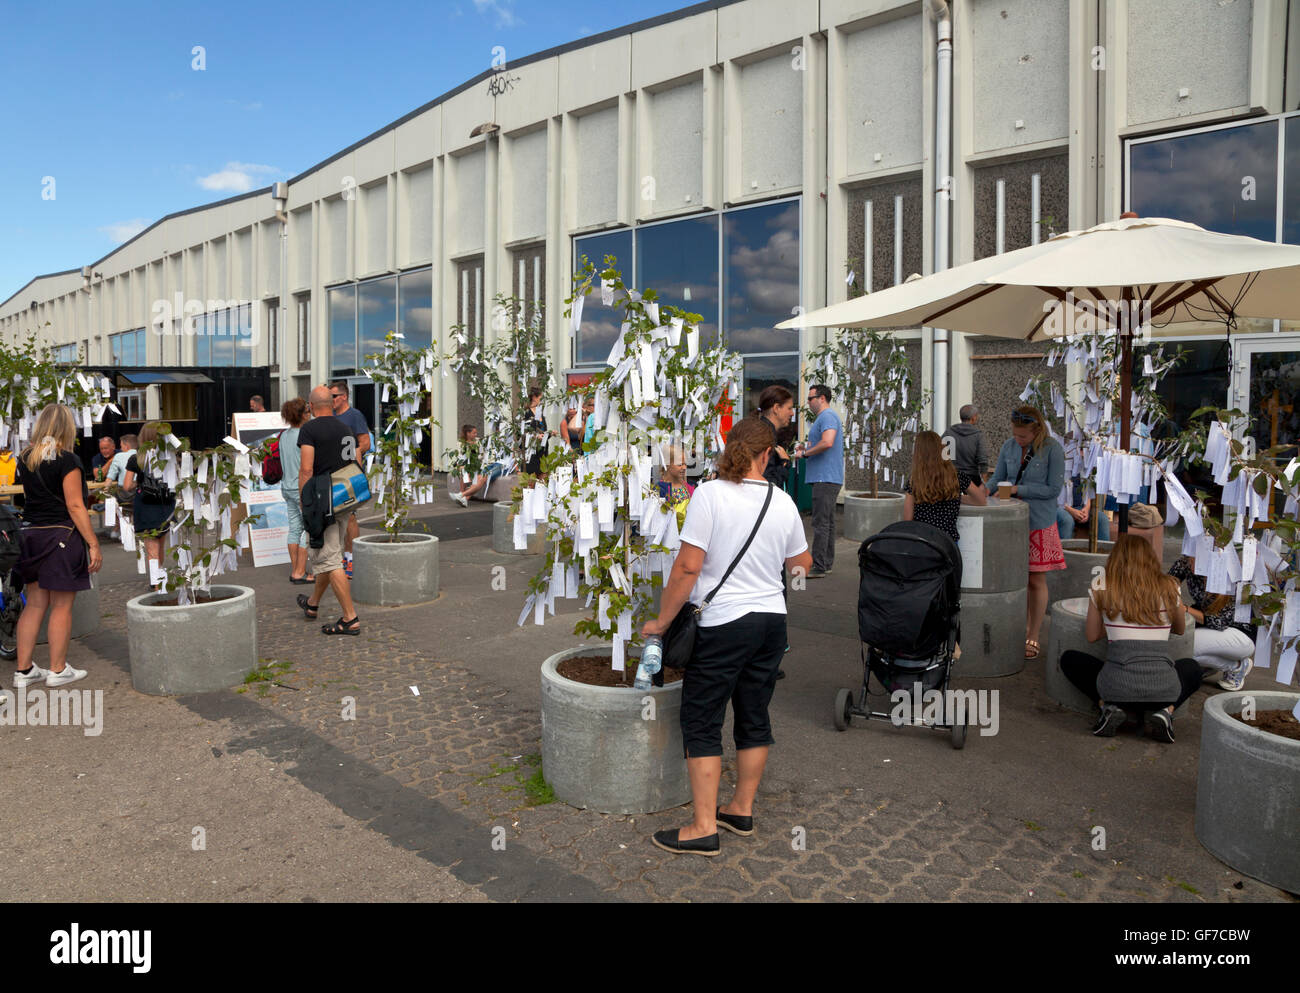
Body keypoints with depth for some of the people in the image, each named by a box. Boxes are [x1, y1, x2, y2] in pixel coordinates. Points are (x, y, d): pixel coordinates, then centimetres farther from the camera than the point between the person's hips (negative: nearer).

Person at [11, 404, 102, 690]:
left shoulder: (25, 459, 8)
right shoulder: (67, 460, -12)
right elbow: (75, 506, -15)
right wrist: (94, 545, -13)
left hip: (31, 535, 7)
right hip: (62, 536, -6)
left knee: (34, 604, 12)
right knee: (61, 606, 2)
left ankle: (24, 670, 15)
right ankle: (58, 670, 9)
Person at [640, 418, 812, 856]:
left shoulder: (709, 494, -13)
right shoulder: (783, 502, 3)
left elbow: (688, 566, -17)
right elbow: (802, 565, 16)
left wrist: (662, 621, -7)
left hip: (723, 625, -5)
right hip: (772, 620, 6)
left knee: (701, 722, 3)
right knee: (754, 718, 16)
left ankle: (704, 827, 5)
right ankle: (742, 809, 29)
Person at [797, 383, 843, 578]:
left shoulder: (827, 416, -12)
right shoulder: (825, 416, 22)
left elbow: (827, 442, -27)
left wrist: (806, 453, -14)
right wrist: (807, 447, 14)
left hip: (825, 479, -11)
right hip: (828, 478, 11)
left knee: (821, 522, -10)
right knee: (827, 522, 13)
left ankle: (818, 567, -10)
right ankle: (827, 563, 20)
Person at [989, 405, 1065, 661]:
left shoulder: (1052, 449, -11)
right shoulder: (1009, 447, 3)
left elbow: (1054, 489, -12)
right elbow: (998, 477, 10)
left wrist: (1018, 489, -18)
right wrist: (987, 488, -11)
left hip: (1039, 524, -4)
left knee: (1036, 581, 5)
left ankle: (1033, 638, 15)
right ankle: (1023, 628, 25)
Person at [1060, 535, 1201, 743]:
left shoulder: (1102, 591, 3)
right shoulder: (1169, 588, 7)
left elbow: (1092, 635, 14)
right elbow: (1180, 629, 24)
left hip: (1117, 686, -2)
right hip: (1163, 689, 2)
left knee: (1069, 660, 27)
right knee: (1192, 669, 36)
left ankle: (1108, 707, 3)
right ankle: (1165, 711, 7)